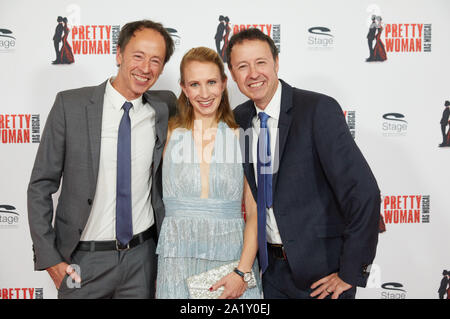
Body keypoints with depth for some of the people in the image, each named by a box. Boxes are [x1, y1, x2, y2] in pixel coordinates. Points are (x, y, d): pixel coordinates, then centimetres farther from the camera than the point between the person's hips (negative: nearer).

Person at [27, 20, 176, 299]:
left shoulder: (165, 107, -3)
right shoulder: (70, 105, -9)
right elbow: (40, 186, -5)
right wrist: (48, 256, -8)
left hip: (142, 257, 2)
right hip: (84, 259, -2)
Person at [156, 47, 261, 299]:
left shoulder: (242, 137, 0)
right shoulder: (170, 134, 2)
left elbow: (255, 212, -1)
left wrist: (243, 271, -11)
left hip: (232, 257, 0)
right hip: (178, 263, 1)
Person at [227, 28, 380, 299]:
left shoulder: (319, 109, -17)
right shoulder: (239, 118, 1)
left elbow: (363, 192, -20)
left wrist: (352, 272, -17)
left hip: (321, 272, -4)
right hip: (271, 266, 5)